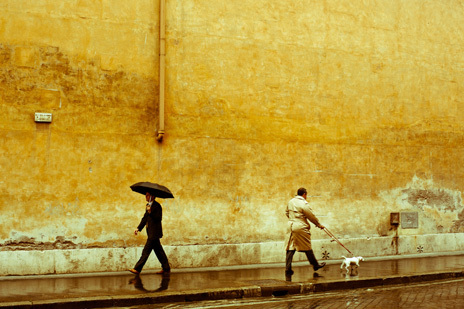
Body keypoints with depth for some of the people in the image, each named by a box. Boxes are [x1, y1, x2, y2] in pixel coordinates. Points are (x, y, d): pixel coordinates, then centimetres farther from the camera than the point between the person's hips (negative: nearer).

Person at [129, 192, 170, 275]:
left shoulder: (157, 206, -12)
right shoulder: (148, 205, 17)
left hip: (154, 233, -10)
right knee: (158, 251, 12)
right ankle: (166, 268, 18)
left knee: (146, 251, -8)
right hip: (151, 233, 10)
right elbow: (145, 218, 20)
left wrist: (150, 212, -29)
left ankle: (137, 269, -7)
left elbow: (159, 218, -19)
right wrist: (138, 228, 13)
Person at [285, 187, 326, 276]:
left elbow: (287, 213, 21)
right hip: (301, 228, -6)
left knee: (290, 248, 4)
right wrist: (319, 225, 8)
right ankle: (315, 265, 25)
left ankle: (288, 269, 2)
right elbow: (311, 216, -5)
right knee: (307, 248, 9)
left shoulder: (290, 202, 8)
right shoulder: (304, 203, -12)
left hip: (291, 226, 6)